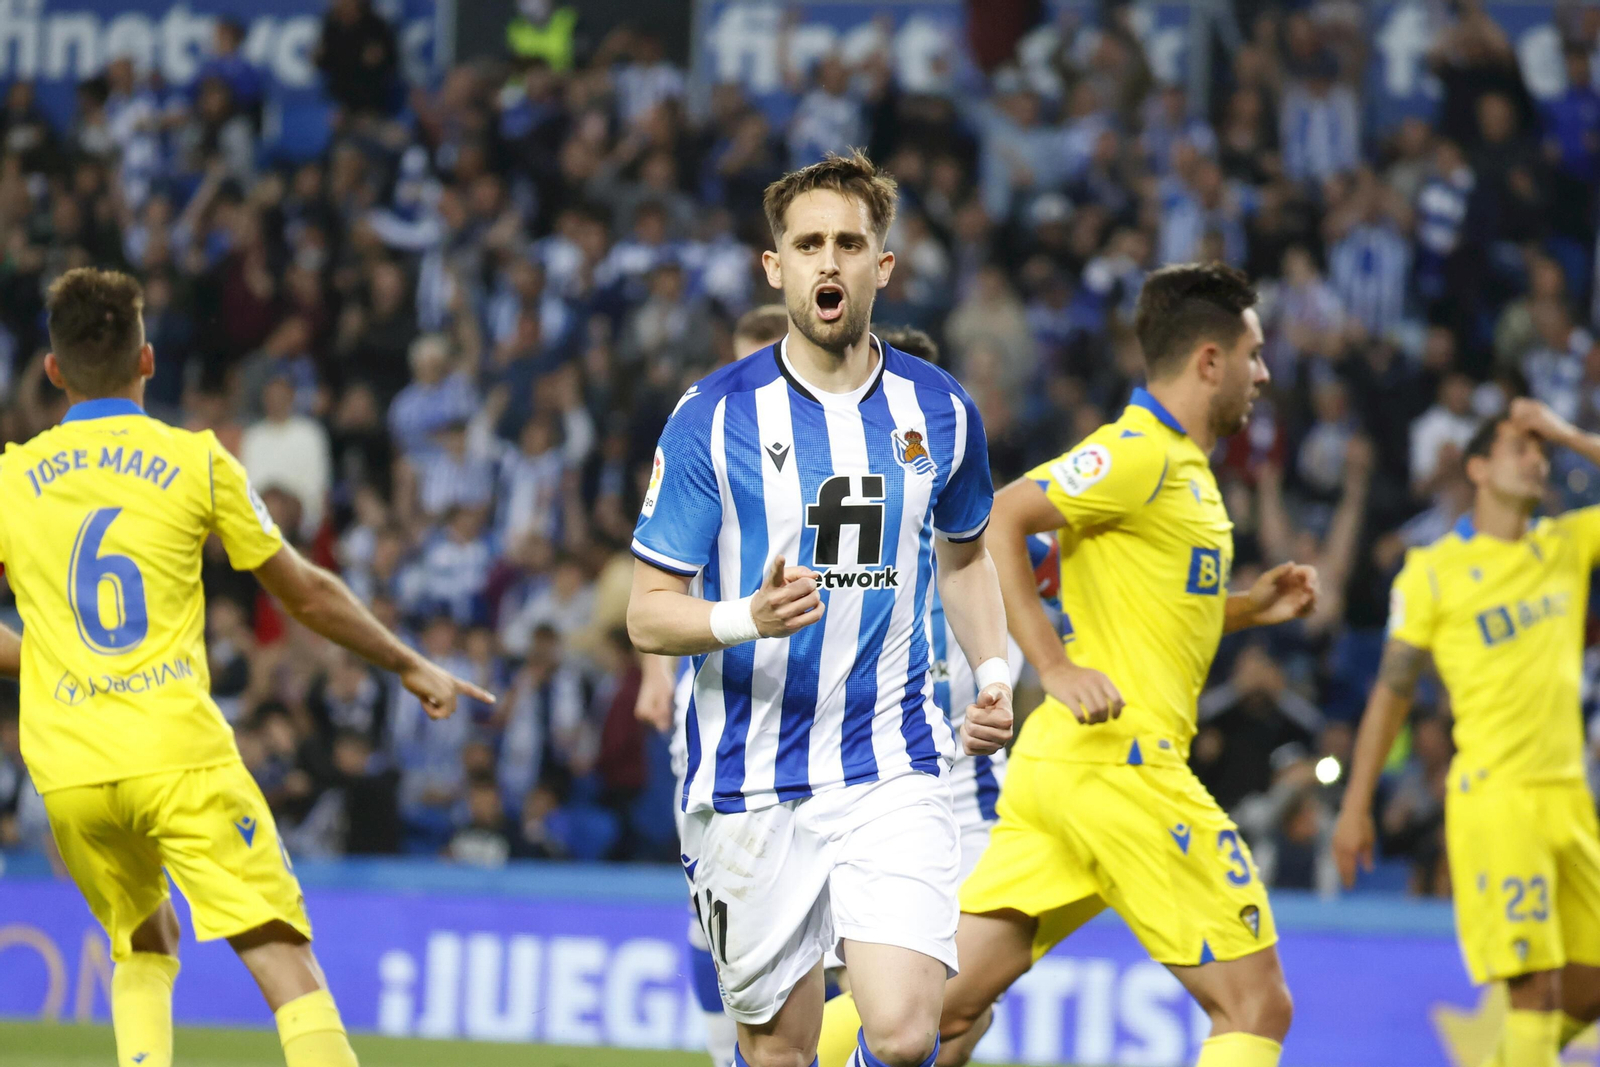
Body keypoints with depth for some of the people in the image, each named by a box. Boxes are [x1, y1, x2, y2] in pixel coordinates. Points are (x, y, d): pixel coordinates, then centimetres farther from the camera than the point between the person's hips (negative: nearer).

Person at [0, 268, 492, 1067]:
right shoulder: (196, 462, 4)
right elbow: (305, 592, 11)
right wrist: (408, 665, 24)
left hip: (68, 773, 3)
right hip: (181, 756, -3)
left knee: (142, 948, 25)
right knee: (285, 961, -7)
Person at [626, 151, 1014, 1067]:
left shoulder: (939, 411, 4)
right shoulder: (714, 417, -5)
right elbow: (650, 613, -3)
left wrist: (994, 672, 7)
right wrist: (750, 618, -23)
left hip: (892, 775, 1)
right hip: (753, 779, -1)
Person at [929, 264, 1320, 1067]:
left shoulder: (1180, 464, 21)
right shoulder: (1139, 453, -9)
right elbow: (992, 524, -18)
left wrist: (1249, 608, 19)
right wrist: (1056, 668, -20)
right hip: (1115, 766, -9)